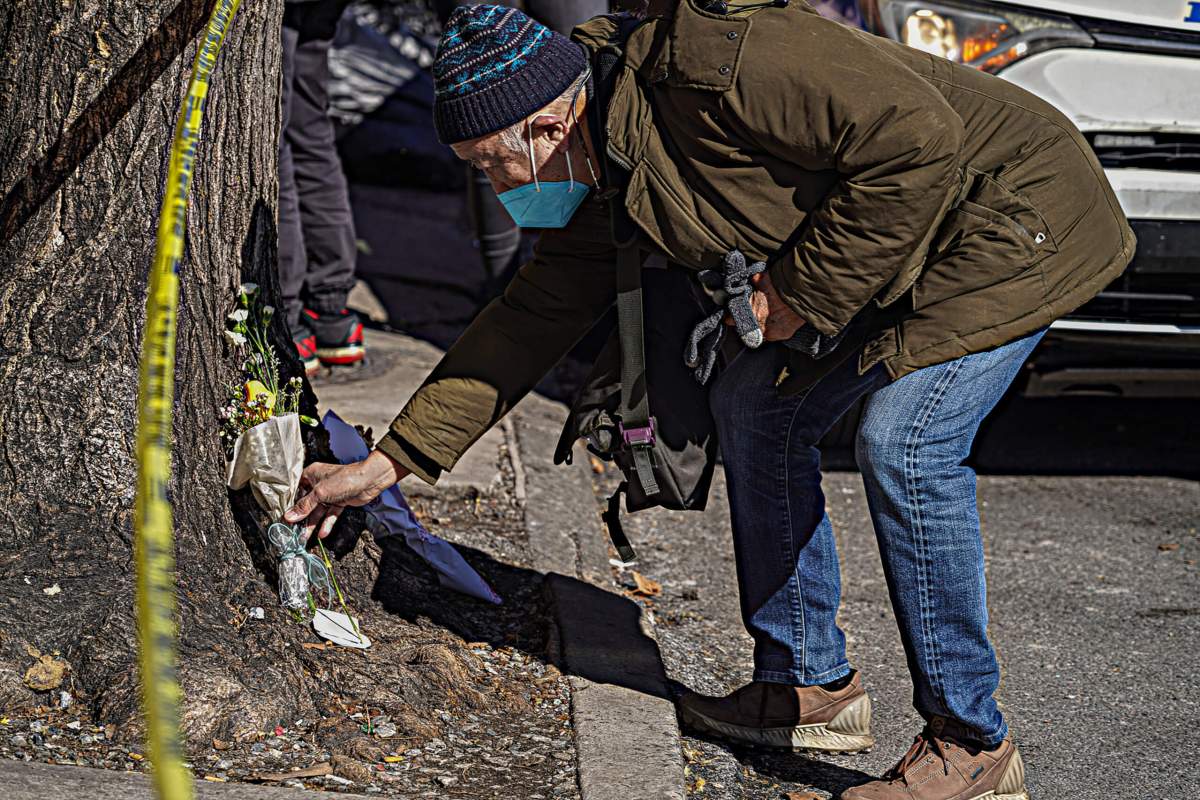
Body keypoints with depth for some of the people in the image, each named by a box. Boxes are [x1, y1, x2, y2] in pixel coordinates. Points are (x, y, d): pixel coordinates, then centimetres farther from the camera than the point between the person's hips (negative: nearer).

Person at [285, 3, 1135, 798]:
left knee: (904, 441, -22)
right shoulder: (603, 169, 0)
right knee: (756, 405, 7)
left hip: (1013, 215, -9)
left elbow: (917, 135, -31)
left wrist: (802, 292, -21)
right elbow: (538, 315, 7)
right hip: (903, 243, 10)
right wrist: (388, 463, 7)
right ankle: (810, 686, 15)